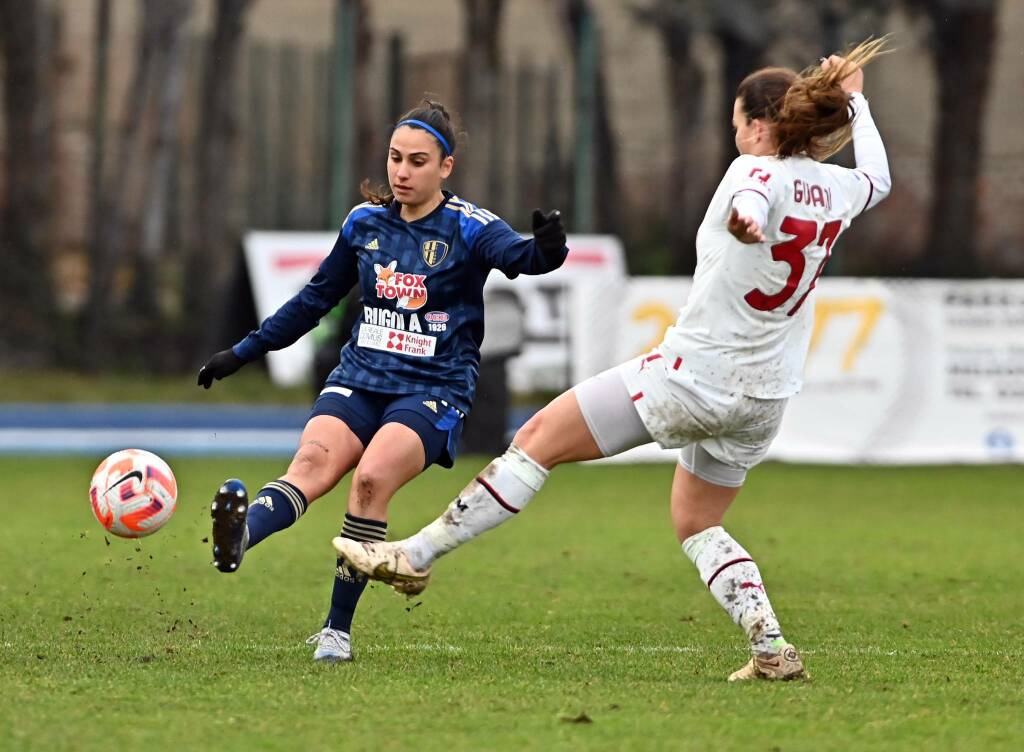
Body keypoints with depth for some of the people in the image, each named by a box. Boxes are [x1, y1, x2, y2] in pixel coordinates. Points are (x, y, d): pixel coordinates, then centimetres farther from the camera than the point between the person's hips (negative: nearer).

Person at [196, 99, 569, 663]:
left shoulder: (467, 229, -4)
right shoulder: (364, 223, 9)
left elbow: (516, 254, -24)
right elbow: (316, 298, 21)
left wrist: (544, 249, -48)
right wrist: (244, 352, 22)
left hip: (433, 390, -3)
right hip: (360, 378, 3)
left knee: (372, 475, -29)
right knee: (312, 461, -26)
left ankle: (338, 630, -22)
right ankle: (238, 537, -57)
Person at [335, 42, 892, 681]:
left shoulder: (757, 173, -14)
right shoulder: (836, 189, 5)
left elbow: (752, 200, -41)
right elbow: (878, 179, 31)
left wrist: (744, 220, -64)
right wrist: (854, 101, 41)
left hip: (694, 376, -7)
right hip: (764, 398, 7)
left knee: (539, 439, 1)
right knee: (697, 526, 22)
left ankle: (417, 555, 3)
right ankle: (772, 646, 4)